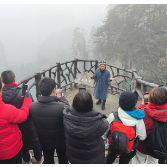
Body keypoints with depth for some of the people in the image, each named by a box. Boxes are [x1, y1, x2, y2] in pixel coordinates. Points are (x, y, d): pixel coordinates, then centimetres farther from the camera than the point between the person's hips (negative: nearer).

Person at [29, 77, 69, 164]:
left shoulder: (32, 106, -24)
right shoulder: (62, 106, -38)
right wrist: (62, 99, -6)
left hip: (44, 140, 3)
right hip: (61, 140, -2)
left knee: (48, 160, 30)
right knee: (63, 159, 28)